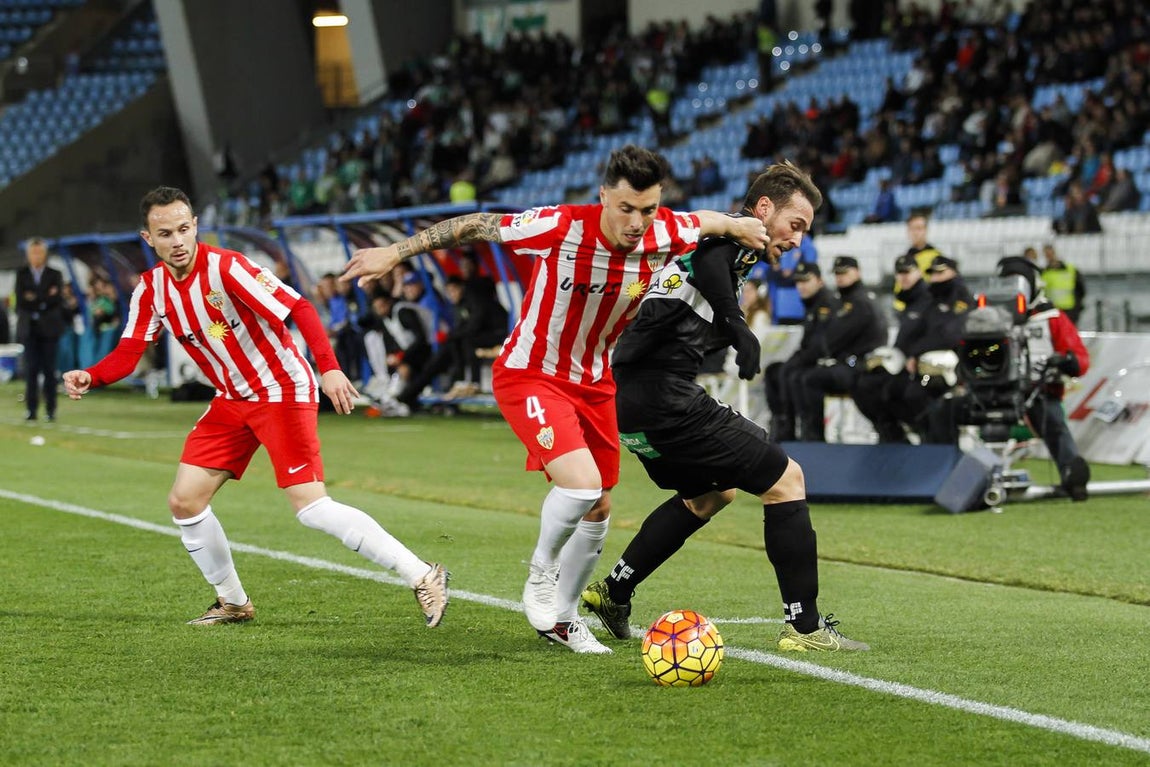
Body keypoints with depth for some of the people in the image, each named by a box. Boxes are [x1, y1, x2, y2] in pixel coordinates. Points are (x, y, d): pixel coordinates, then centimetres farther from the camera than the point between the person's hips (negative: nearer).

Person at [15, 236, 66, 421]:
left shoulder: (55, 275, 6)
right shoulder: (21, 274, 7)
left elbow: (57, 300, -6)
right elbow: (20, 300, -5)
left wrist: (34, 299, -11)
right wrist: (45, 299, -11)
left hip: (49, 328, -1)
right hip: (29, 328, 1)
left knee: (49, 369, -1)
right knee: (31, 369, -3)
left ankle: (50, 409, 1)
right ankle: (31, 409, -1)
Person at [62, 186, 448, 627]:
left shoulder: (225, 268, -21)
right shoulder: (150, 290, 0)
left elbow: (298, 309, -26)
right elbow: (128, 353, -1)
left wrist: (329, 368, -39)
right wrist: (89, 377, -22)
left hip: (282, 391, -7)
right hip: (232, 400, 7)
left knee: (311, 508, -19)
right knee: (184, 501, 2)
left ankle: (422, 576, -14)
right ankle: (233, 603, 21)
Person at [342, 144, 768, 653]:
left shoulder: (664, 237, -15)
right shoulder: (560, 228, -29)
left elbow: (704, 221, 11)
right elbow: (473, 227, -18)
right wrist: (395, 253, -17)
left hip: (594, 382, 6)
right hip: (529, 376, -6)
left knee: (597, 508, 12)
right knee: (581, 482, -26)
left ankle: (561, 618, 34)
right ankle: (541, 571, 5)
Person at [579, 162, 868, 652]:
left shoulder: (726, 247, 23)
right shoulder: (736, 235, -6)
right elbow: (704, 254, -29)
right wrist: (737, 325, -30)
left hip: (628, 398, 10)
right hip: (664, 396, -10)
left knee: (711, 493, 31)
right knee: (786, 480, -3)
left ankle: (613, 592, 32)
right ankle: (803, 627, -1)